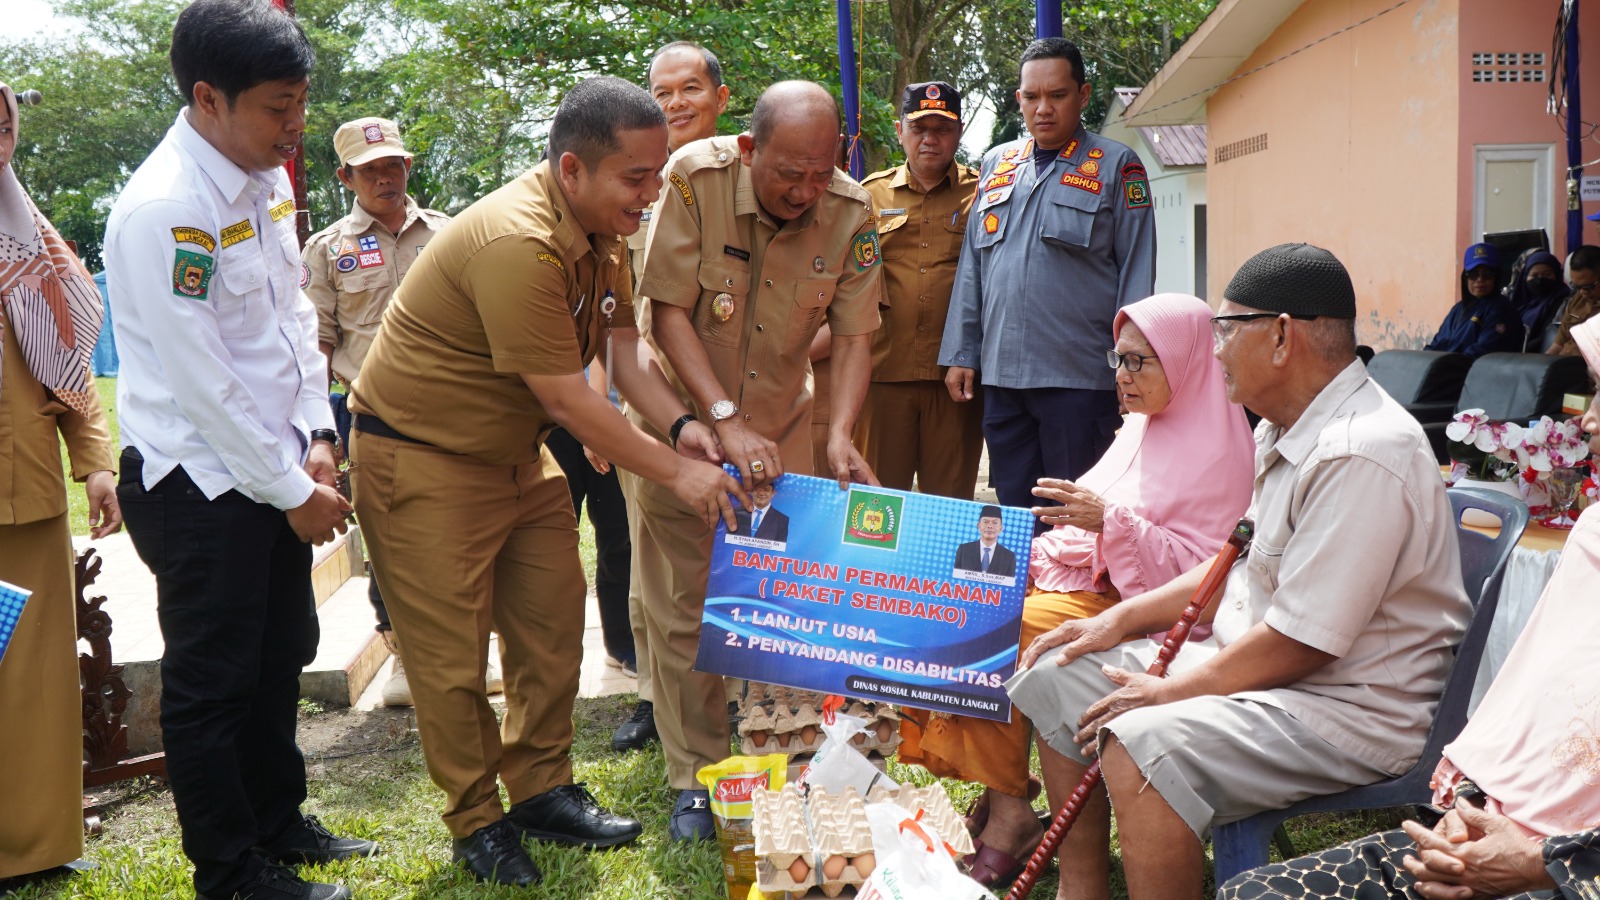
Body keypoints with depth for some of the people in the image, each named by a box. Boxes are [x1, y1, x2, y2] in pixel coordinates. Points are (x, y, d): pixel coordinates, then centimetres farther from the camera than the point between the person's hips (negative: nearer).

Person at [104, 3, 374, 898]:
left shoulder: (268, 177, 5)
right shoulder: (162, 209, -22)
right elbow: (203, 383, -21)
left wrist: (315, 437, 4)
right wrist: (293, 490, -13)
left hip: (276, 470, 9)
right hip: (201, 485, -9)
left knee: (282, 654, 20)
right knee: (211, 686, 7)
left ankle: (278, 820, 40)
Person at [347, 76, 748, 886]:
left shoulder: (602, 230, 1)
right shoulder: (518, 244, -30)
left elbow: (624, 347, 1)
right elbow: (566, 398, -27)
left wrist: (681, 424, -17)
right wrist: (673, 472, -20)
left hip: (514, 452, 9)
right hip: (423, 459, -9)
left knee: (554, 625, 12)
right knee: (453, 656, 1)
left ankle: (543, 790, 27)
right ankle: (478, 824, 18)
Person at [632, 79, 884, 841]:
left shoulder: (851, 213, -13)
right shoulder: (697, 178, -22)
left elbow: (854, 335, -9)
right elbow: (668, 313, -20)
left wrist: (840, 435, -25)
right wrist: (726, 421, -28)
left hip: (781, 423, 3)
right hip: (682, 416, -2)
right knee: (682, 607, 2)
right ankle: (695, 777, 15)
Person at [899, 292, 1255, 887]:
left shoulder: (1216, 452, -11)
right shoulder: (1141, 430, 16)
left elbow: (1195, 569, -18)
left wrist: (1111, 520, -27)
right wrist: (1033, 554, 4)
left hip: (1135, 606, -9)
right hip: (1084, 576, 9)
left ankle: (1010, 812, -11)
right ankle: (1002, 797, -7)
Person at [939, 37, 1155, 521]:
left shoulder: (1116, 167, 2)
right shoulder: (996, 164, 15)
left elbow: (1136, 275, -2)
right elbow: (971, 267, 16)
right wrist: (961, 354, 10)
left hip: (1078, 377, -4)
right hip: (1001, 375, 4)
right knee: (1013, 514, 10)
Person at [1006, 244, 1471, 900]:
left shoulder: (1362, 454, -24)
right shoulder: (1285, 432, 8)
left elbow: (1299, 643, -25)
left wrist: (1169, 692, -15)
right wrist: (1122, 618, 10)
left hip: (1352, 705, -10)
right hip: (1250, 662, 10)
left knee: (1142, 746, -34)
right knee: (1055, 676, 9)